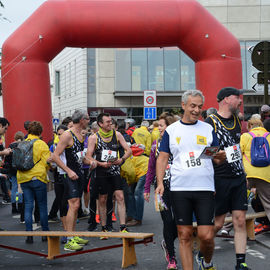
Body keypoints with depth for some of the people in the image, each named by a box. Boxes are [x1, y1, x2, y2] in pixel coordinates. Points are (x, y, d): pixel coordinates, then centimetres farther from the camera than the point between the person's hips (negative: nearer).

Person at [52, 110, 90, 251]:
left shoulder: (80, 135, 14)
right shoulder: (67, 135, -14)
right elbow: (55, 156, -18)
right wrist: (68, 171, -22)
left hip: (79, 173, 9)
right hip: (70, 174, -9)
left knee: (76, 205, 13)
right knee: (74, 205, -15)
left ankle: (73, 236, 21)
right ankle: (69, 241, -15)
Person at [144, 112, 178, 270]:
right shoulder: (157, 144, 8)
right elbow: (151, 168, 13)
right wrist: (147, 188, 11)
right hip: (162, 187, 1)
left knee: (179, 221, 0)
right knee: (168, 221, -1)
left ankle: (167, 243, 32)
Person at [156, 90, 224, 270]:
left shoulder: (208, 129, 10)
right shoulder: (171, 130, 8)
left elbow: (218, 158, 12)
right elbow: (162, 158, 9)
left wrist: (221, 157, -12)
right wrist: (160, 183, -3)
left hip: (205, 188, 0)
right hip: (179, 188, 0)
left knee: (206, 235, -4)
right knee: (184, 235, 3)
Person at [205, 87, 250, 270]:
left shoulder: (236, 121, 12)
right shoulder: (210, 123, -11)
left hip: (238, 179, 6)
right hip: (220, 180, -6)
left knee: (240, 221, 2)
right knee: (217, 223, 0)